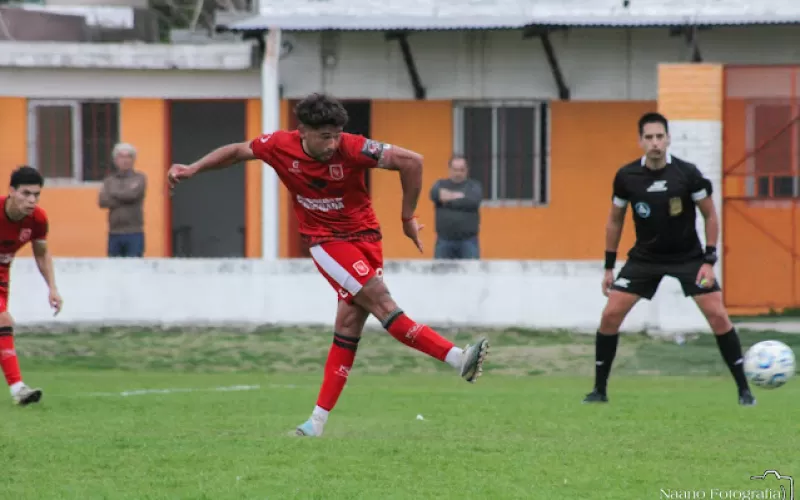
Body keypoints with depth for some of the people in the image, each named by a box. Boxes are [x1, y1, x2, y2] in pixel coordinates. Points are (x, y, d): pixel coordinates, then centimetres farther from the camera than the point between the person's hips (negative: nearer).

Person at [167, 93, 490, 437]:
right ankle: (458, 359, -21)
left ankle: (318, 420, 2)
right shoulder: (281, 146, -12)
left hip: (363, 236, 0)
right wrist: (192, 169, 4)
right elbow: (237, 152, 8)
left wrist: (407, 218, -11)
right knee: (381, 302, -19)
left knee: (350, 323, -5)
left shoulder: (352, 149, -20)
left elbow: (412, 161, -18)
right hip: (325, 240, 0)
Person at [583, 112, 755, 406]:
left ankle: (744, 389, -3)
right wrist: (609, 267, 5)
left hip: (688, 256, -2)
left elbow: (710, 216, -5)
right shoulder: (626, 177, -10)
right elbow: (615, 220, 6)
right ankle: (599, 390, 6)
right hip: (645, 257, 2)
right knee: (610, 316, -8)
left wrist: (709, 260, -13)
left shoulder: (687, 173, -16)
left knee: (718, 316, -13)